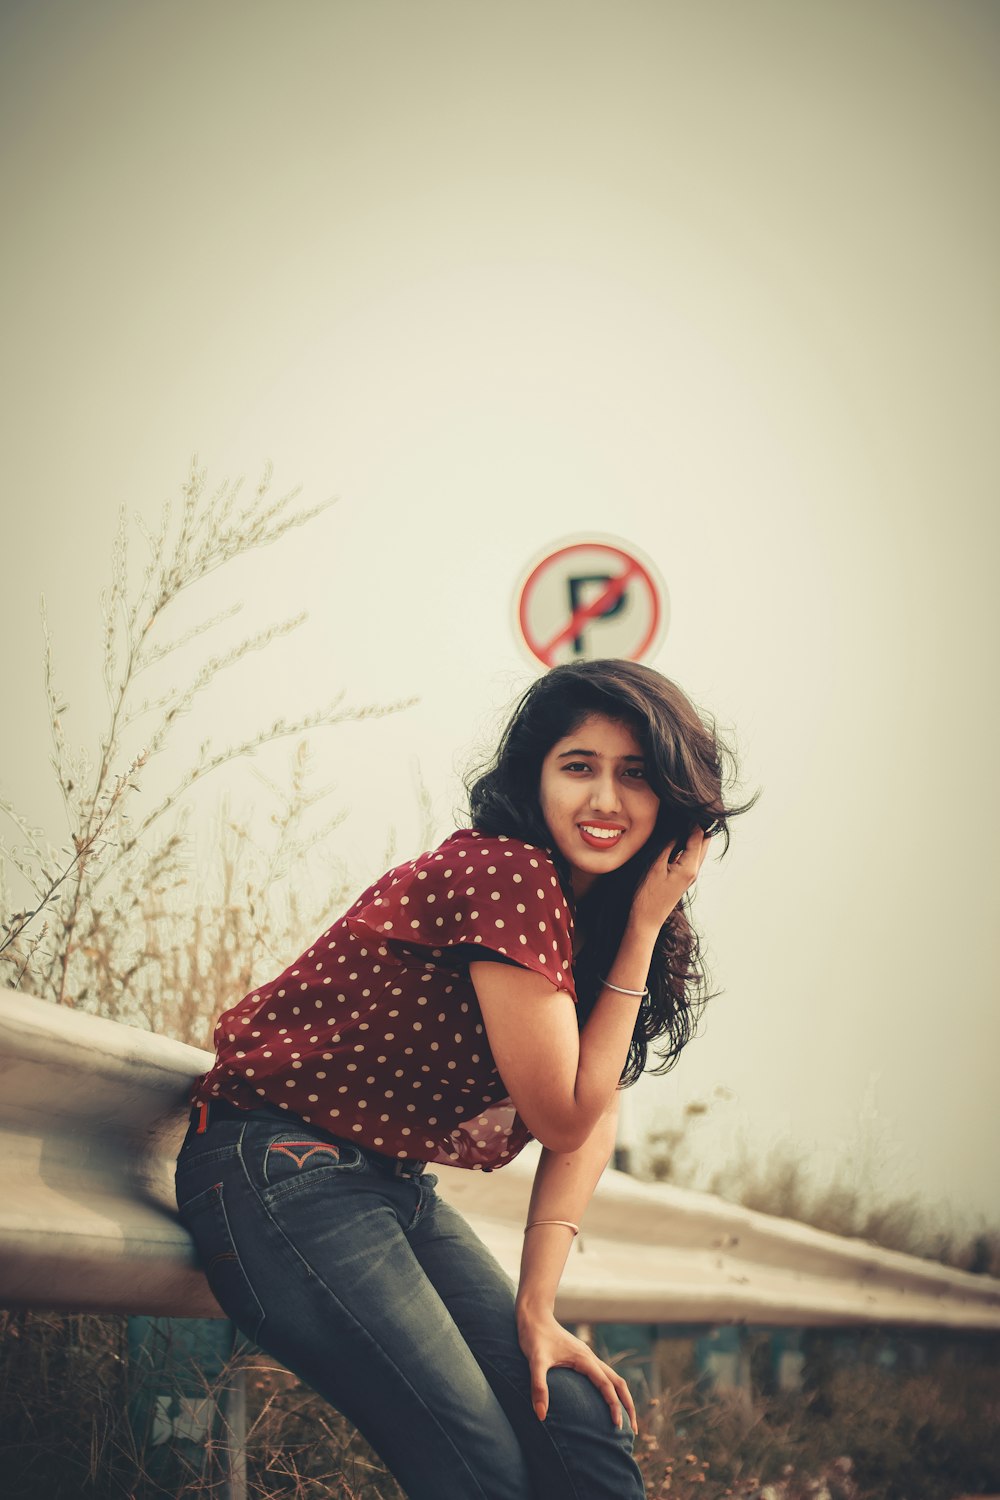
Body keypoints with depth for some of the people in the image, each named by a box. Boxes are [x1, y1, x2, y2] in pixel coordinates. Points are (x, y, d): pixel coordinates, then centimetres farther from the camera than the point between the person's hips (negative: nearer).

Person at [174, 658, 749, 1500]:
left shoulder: (593, 909, 9)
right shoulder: (507, 873, -20)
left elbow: (592, 1117, 2)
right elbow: (565, 1119, -15)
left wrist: (536, 1308, -8)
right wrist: (645, 930, -13)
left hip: (395, 1187, 9)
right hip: (283, 1170, -8)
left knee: (587, 1428, -2)